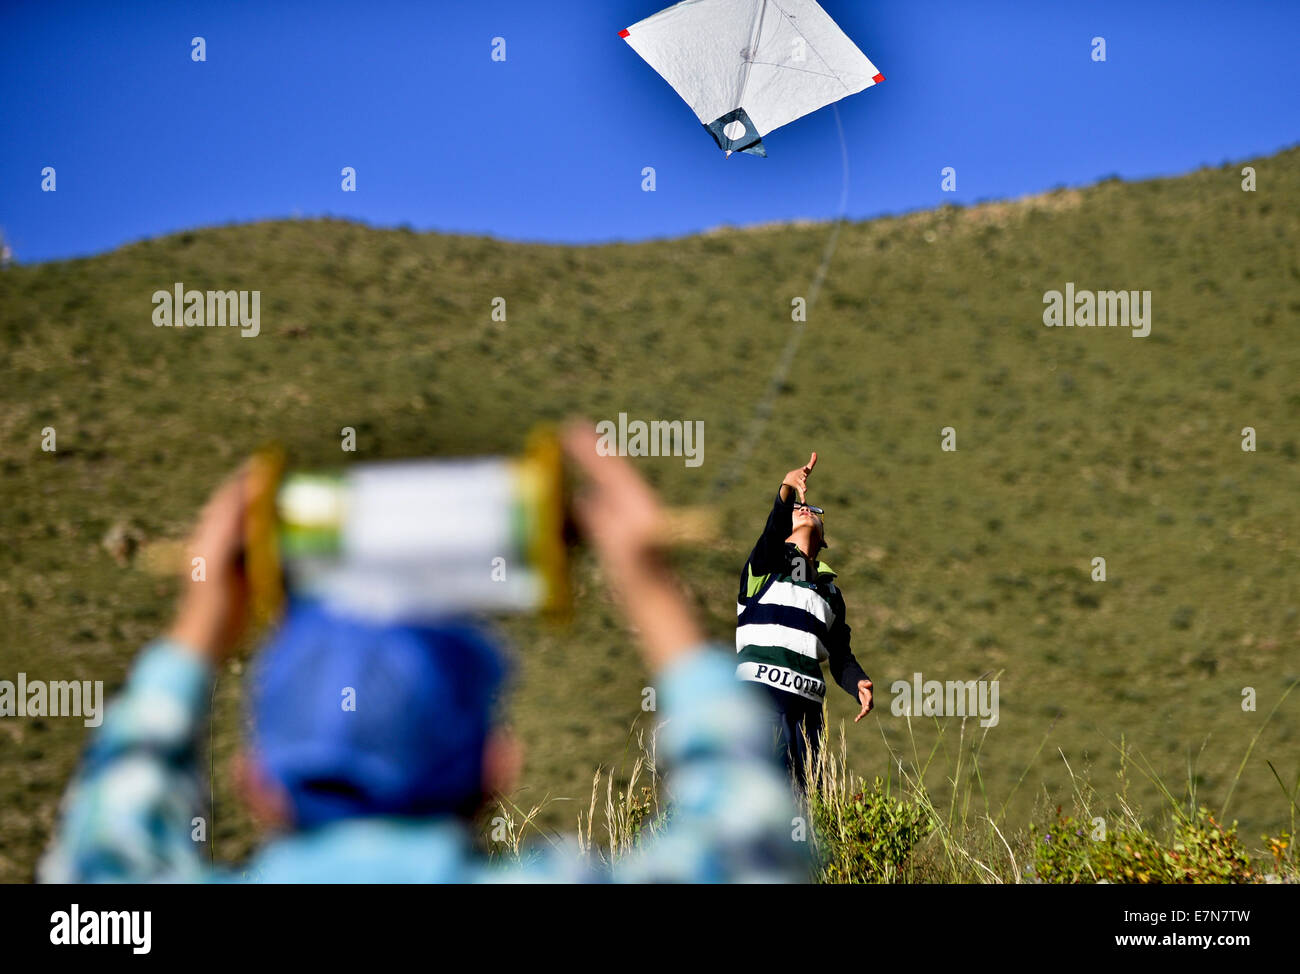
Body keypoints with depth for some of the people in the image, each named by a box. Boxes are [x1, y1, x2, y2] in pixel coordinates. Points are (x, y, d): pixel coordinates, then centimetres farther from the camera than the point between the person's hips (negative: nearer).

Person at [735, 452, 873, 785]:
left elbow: (840, 654, 21)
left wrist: (858, 685, 0)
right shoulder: (770, 560, 13)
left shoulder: (830, 590, 27)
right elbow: (775, 527, -10)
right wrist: (787, 490, -31)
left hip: (808, 699, 6)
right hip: (762, 686, -6)